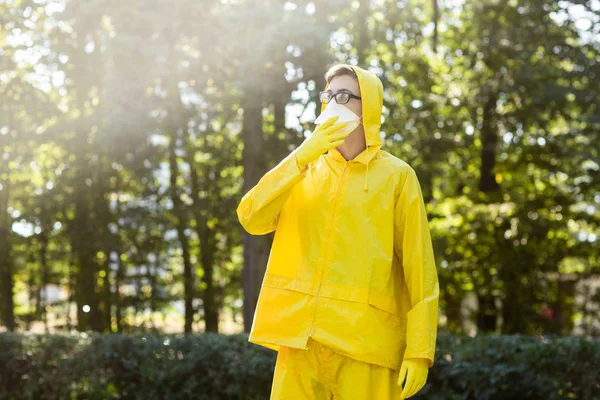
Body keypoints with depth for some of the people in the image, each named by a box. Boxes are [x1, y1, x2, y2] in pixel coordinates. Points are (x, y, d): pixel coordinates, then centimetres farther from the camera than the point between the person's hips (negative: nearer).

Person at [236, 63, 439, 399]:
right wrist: (301, 156, -9)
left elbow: (420, 270, 0)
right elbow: (251, 218, 0)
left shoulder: (396, 176, 4)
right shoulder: (303, 170, 16)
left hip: (367, 340, -3)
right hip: (301, 335, 3)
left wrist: (420, 351, -8)